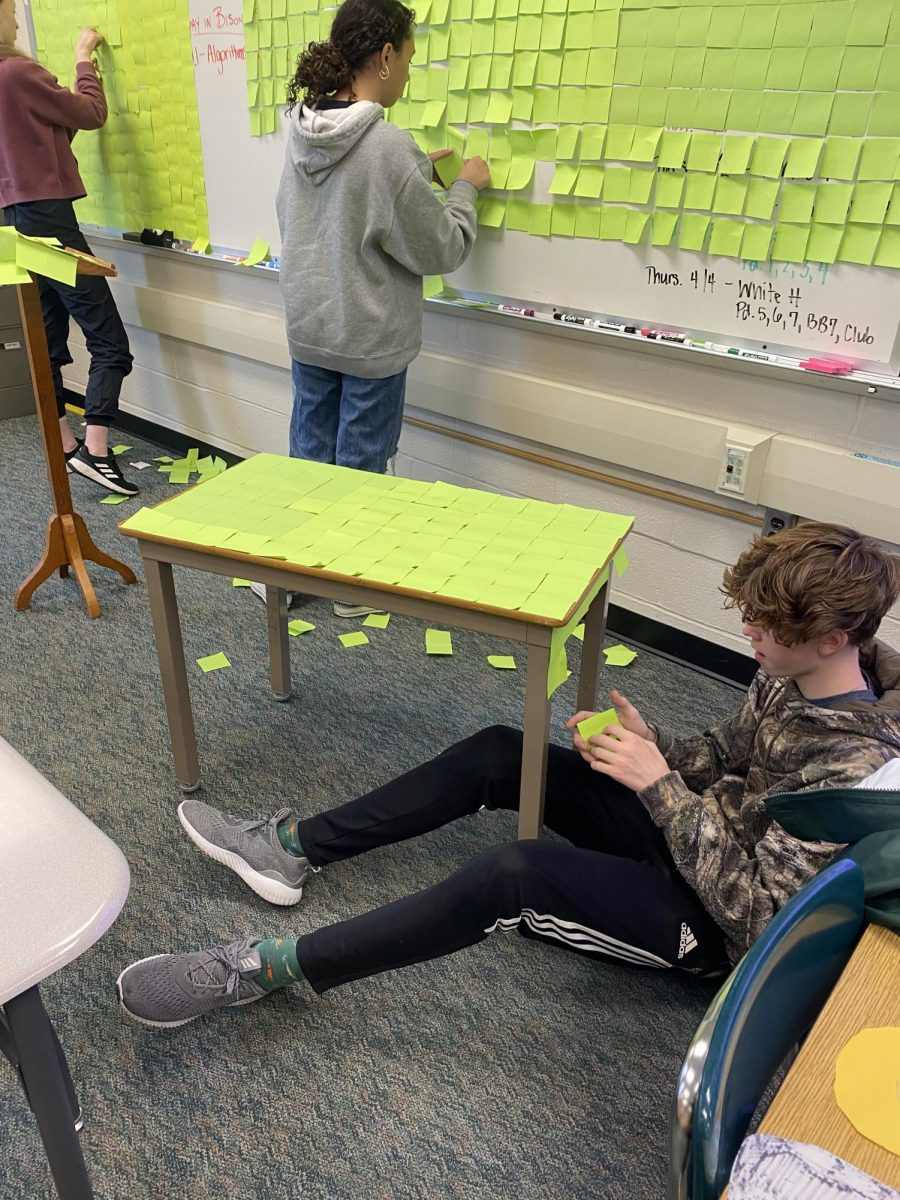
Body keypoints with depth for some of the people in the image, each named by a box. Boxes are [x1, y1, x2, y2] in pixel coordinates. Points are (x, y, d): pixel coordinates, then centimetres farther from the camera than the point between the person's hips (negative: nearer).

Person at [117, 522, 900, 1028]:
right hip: (695, 834, 9)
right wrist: (653, 745, -10)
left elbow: (755, 905, -27)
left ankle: (267, 971, -21)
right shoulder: (796, 675, -3)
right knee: (498, 754, -3)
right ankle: (296, 847, 2)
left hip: (717, 923, -8)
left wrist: (659, 785, -27)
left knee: (514, 875, -33)